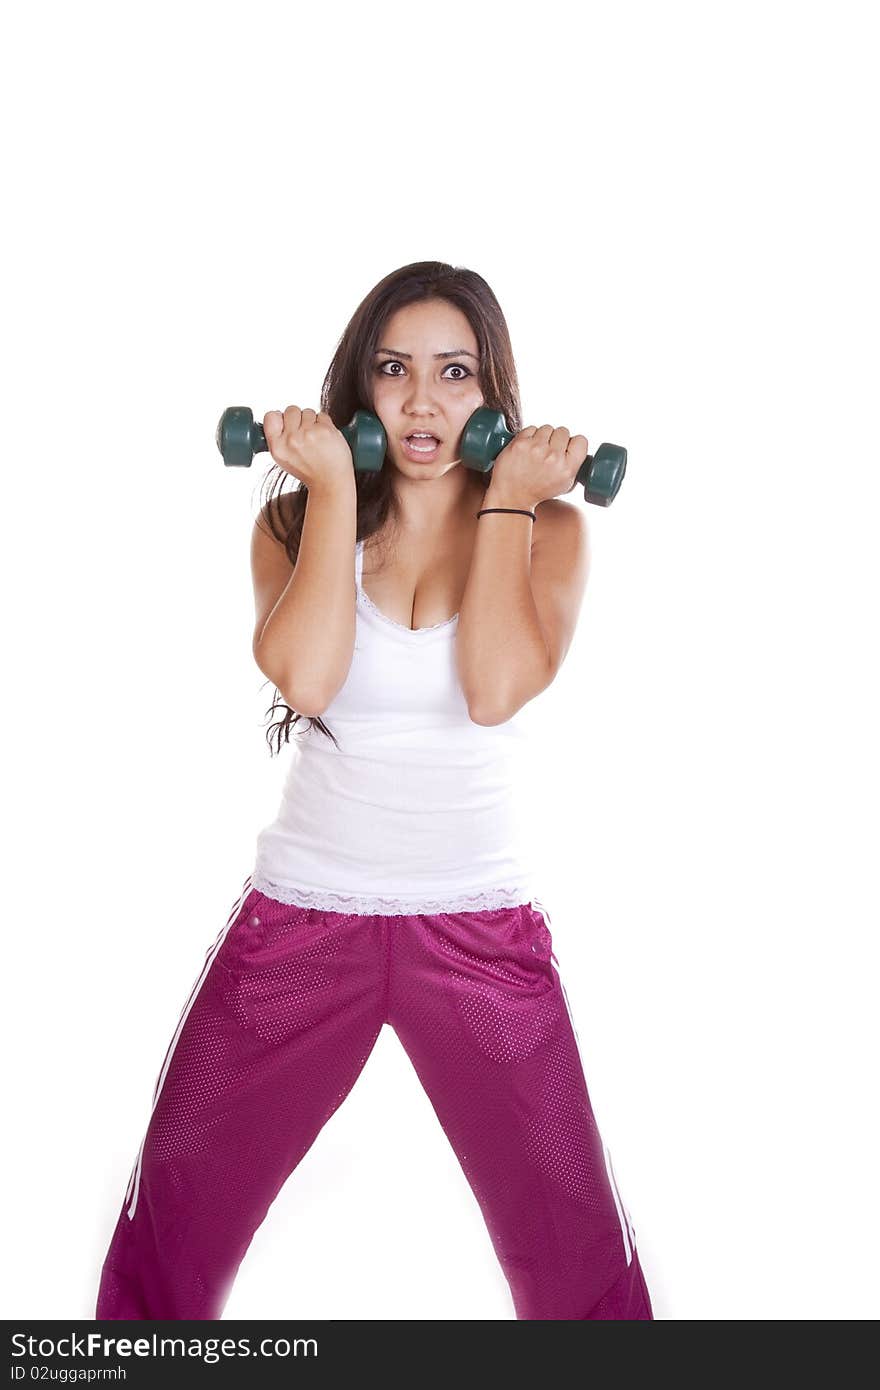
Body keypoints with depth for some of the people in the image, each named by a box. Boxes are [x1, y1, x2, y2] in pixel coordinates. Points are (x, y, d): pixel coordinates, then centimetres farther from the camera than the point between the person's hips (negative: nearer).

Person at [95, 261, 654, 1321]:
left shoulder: (549, 528, 0)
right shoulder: (297, 522, 2)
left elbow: (496, 689, -20)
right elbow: (304, 678, -20)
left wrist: (505, 498, -13)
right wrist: (335, 489, -12)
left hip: (481, 929, 0)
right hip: (300, 919, 1)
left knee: (580, 1263, 3)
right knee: (168, 1241, 8)